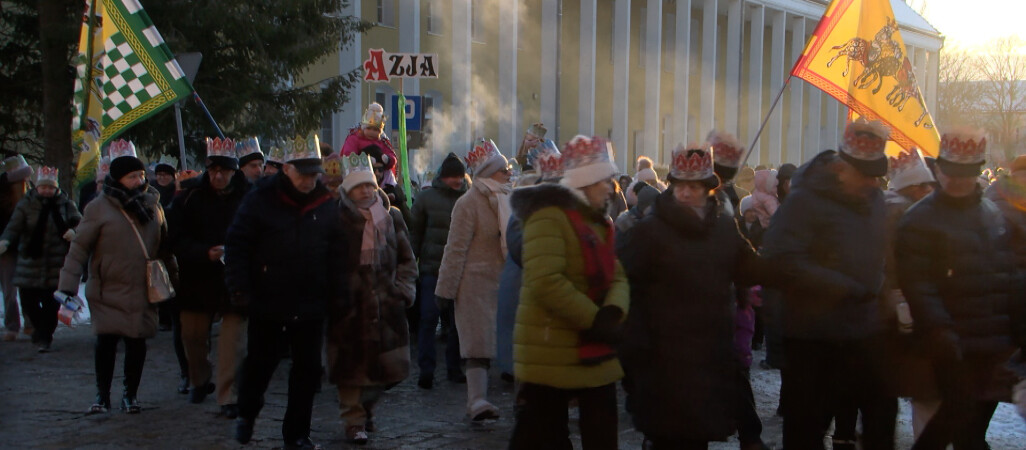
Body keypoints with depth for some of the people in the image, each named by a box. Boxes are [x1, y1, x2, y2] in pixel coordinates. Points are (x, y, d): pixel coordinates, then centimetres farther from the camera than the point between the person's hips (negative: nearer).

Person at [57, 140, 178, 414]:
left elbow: (164, 246, 16)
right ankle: (102, 394, 11)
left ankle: (131, 394, 20)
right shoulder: (100, 207, -7)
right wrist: (68, 286, -12)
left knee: (137, 342, 5)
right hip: (108, 291, -3)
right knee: (106, 341, -6)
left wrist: (175, 278, 16)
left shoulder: (152, 205, 6)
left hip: (143, 291, 3)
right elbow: (79, 248, -7)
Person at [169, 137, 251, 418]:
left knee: (233, 339, -5)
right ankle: (199, 382, 38)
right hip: (198, 278, 2)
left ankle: (228, 396, 2)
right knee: (193, 335, 14)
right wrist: (205, 253, -18)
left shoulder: (248, 197, -6)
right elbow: (178, 239, -3)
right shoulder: (190, 196, -2)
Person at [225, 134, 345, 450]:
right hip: (267, 303, -3)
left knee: (308, 369, 6)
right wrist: (239, 289, -12)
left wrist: (337, 293, 4)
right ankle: (246, 414, 38)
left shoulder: (326, 204, 3)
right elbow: (237, 245, -6)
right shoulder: (261, 199, -7)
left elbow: (337, 254, 9)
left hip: (311, 306, 3)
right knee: (260, 362, 11)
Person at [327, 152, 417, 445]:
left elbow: (407, 259, 16)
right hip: (351, 307, -4)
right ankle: (355, 421, 12)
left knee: (389, 365, 7)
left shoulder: (392, 216, 9)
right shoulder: (338, 220, -4)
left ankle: (367, 404, 32)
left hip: (387, 303, 4)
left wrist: (404, 289, 6)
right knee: (353, 364, 0)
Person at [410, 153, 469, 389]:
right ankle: (426, 370, -2)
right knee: (429, 318, -5)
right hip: (432, 269, -1)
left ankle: (454, 367, 17)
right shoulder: (427, 198, 4)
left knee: (458, 320, 6)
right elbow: (415, 232, 8)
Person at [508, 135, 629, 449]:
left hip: (595, 353, 9)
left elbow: (616, 277, 8)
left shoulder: (596, 221, 17)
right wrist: (595, 320, -22)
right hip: (552, 355, -9)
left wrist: (612, 313, -13)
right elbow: (546, 282, -25)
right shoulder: (549, 216, -14)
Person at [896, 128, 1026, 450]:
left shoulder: (994, 215, 15)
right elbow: (917, 282, -15)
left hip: (996, 344, 6)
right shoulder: (920, 219, -6)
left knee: (977, 417, 11)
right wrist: (939, 332, -25)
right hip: (956, 346, -6)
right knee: (964, 419, -7)